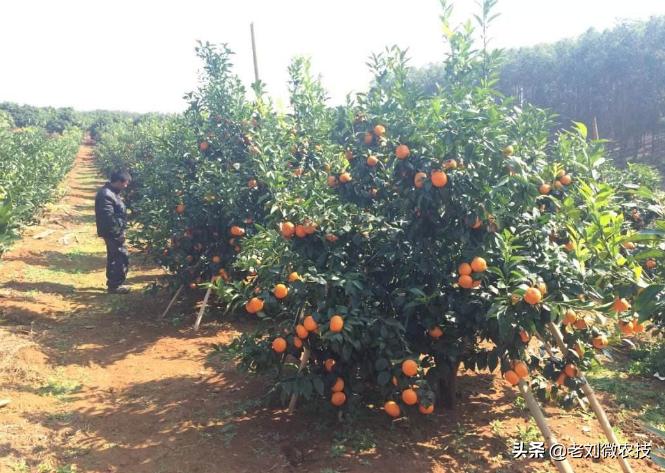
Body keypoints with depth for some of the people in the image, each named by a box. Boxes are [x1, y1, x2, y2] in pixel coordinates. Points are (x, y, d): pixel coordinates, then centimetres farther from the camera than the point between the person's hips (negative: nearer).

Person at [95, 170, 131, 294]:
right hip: (113, 232, -11)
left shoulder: (112, 192, 12)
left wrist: (120, 230, 18)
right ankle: (115, 285, 3)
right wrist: (118, 233, -21)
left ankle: (112, 283, 28)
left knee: (114, 257, 17)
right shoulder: (106, 195, -22)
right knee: (122, 257, -5)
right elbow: (108, 217, -26)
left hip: (114, 232, 11)